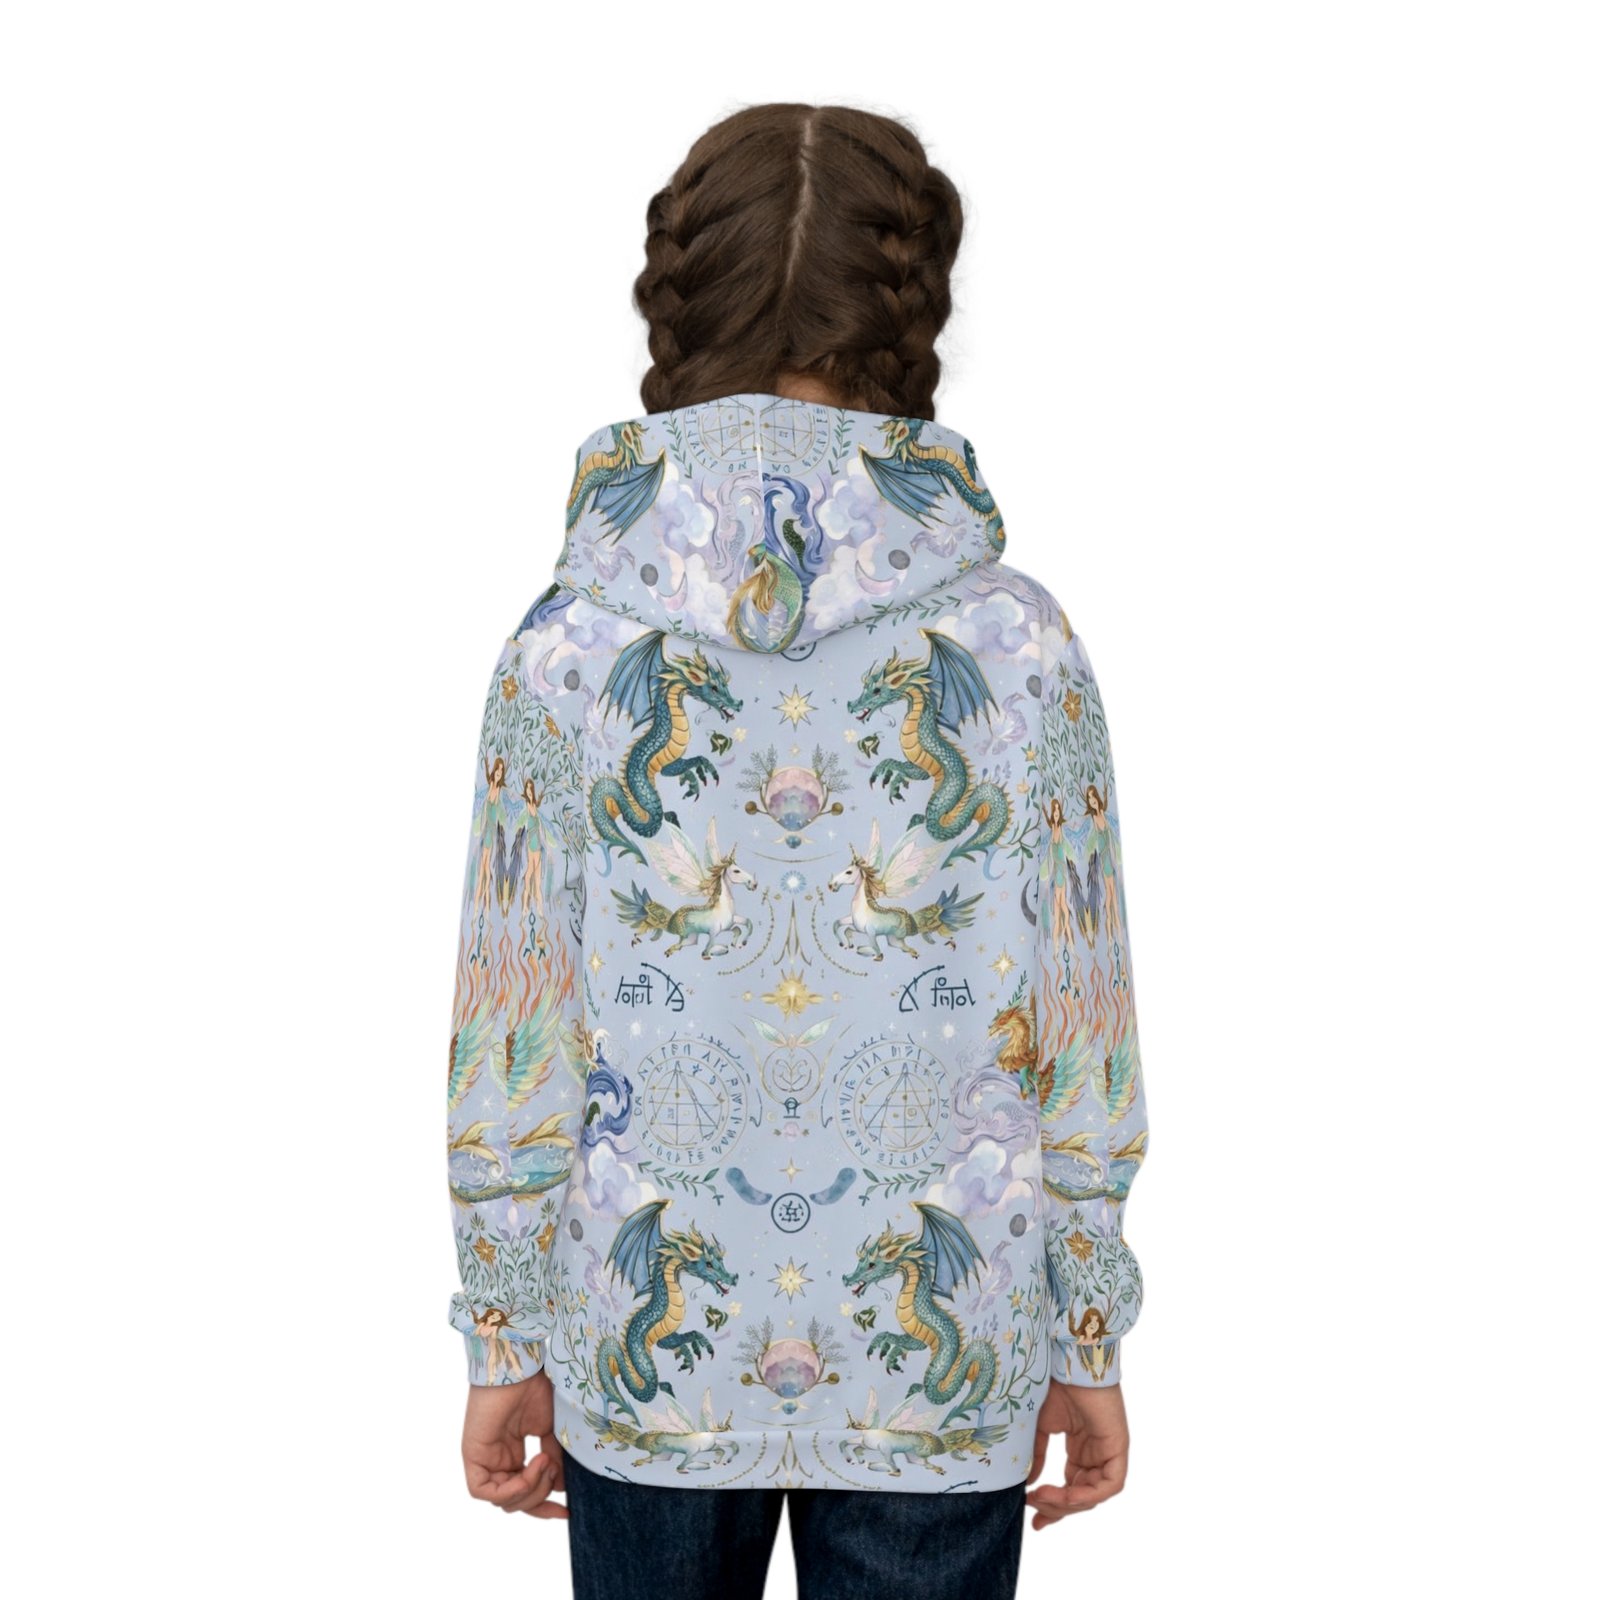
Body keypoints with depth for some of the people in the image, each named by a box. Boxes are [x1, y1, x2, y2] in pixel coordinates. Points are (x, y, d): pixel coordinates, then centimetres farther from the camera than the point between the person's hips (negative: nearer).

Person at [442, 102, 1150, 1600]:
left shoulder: (566, 646, -11)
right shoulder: (1018, 645, -12)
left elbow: (510, 1036, -7)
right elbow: (1081, 1032, -6)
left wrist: (504, 1339, 6)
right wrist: (1091, 1343, 7)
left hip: (649, 1354, 1)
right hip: (941, 1362, 0)